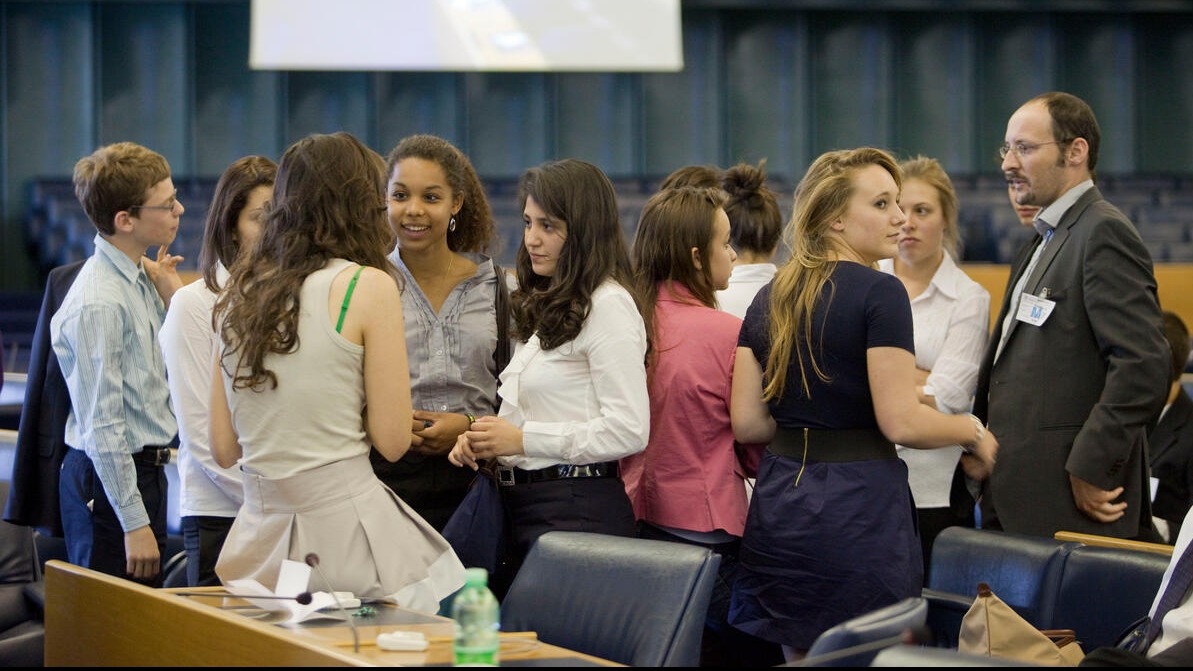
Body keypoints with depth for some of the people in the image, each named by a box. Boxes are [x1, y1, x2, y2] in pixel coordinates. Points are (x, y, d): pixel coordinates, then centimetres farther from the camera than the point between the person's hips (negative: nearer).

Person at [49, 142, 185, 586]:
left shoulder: (137, 281, 9)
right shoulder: (99, 303, -20)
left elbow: (165, 374, 20)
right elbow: (102, 428, -21)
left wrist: (170, 298, 11)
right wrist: (134, 523, -21)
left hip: (143, 468, 10)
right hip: (111, 479, -9)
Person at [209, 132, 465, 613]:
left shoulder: (239, 292, 11)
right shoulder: (369, 286, -5)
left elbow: (224, 450, 12)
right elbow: (392, 441, -5)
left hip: (258, 538, 6)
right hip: (346, 536, -6)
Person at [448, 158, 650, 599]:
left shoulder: (608, 305, -10)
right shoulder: (545, 307, 19)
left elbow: (629, 430, -18)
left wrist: (523, 439, -15)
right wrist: (483, 441, 6)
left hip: (578, 509, -9)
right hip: (521, 505, 9)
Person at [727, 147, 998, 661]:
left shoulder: (769, 300, 10)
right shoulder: (879, 294, -11)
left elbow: (746, 423, 7)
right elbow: (900, 422, -16)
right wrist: (975, 434, 1)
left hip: (779, 507, 7)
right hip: (857, 506, -7)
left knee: (801, 655, 13)